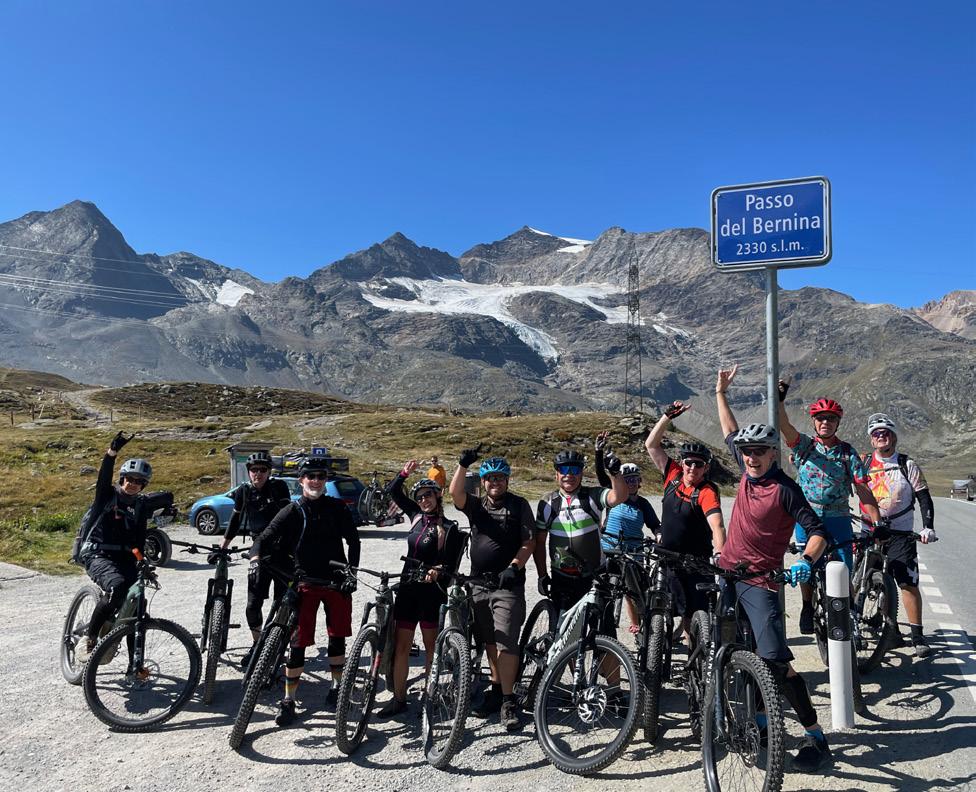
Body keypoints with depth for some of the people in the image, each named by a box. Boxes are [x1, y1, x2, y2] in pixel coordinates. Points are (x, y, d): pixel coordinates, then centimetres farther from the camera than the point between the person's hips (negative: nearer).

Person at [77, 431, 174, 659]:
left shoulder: (141, 504, 12)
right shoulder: (108, 494, -1)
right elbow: (105, 476, -19)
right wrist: (112, 451, -36)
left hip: (124, 557, 5)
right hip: (97, 553, -5)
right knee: (118, 586, -32)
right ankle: (89, 640, -17)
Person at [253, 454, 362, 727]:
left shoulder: (336, 508, 2)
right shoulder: (292, 511, -2)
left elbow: (353, 540, 3)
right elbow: (263, 538, -2)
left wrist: (352, 573, -7)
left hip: (337, 581, 1)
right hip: (306, 582, -1)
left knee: (337, 638, 10)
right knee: (298, 642, -3)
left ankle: (337, 686, 30)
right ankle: (288, 700, 8)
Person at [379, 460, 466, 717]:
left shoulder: (449, 529, -8)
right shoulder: (417, 516, 8)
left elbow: (451, 565, -13)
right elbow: (394, 491, 15)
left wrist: (437, 572, -32)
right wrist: (405, 473, 2)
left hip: (431, 591, -5)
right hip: (407, 589, 5)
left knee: (431, 647, 5)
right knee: (401, 645, 5)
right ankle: (399, 698, 11)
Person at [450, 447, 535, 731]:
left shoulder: (519, 505, 0)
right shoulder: (476, 506, 9)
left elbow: (529, 542, -4)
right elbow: (455, 493, -11)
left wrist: (514, 567, -18)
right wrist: (463, 464, -24)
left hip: (508, 584, -4)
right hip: (478, 583, 4)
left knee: (506, 642, -8)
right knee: (490, 643, 15)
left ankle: (508, 701, -1)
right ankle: (496, 689, 29)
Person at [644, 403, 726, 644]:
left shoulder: (707, 492, -15)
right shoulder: (673, 476, -1)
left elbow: (717, 525, -29)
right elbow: (651, 445, 2)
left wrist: (719, 553, -46)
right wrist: (668, 416, -6)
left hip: (696, 563, -5)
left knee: (695, 613, -3)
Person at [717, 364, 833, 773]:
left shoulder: (784, 489, -14)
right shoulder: (747, 471, 4)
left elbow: (817, 530, -15)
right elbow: (731, 433, 20)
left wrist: (806, 561, -34)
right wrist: (720, 393, 25)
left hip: (759, 583, -7)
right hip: (726, 573, 7)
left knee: (774, 659, -15)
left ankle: (816, 737, -2)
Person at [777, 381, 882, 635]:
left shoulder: (848, 453, 1)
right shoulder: (804, 445, 0)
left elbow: (863, 490, -2)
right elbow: (784, 426, -20)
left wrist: (878, 523, -9)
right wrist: (779, 400, -37)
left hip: (838, 520, 0)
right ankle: (807, 607, 25)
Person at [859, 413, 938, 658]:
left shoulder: (907, 465, 1)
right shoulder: (863, 462, 4)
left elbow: (924, 498, -1)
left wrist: (928, 527, -12)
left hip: (900, 533, -2)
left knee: (908, 583, -7)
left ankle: (917, 635, 2)